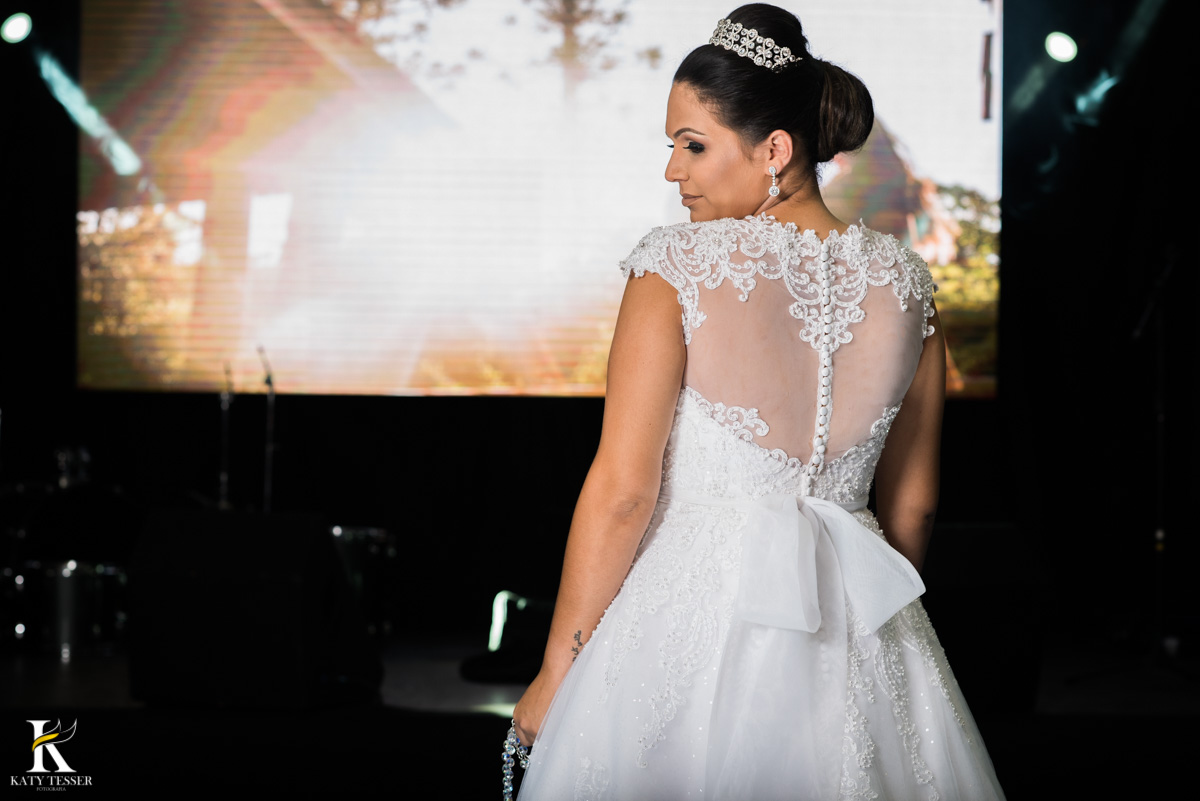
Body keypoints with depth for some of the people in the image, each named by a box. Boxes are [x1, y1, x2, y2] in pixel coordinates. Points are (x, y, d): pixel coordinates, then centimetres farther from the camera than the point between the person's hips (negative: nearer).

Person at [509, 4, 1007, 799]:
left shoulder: (677, 266, -12)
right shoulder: (904, 281, 2)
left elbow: (621, 492, -13)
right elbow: (913, 503, 9)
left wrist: (556, 671, -5)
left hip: (694, 607, -4)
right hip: (859, 622, 4)